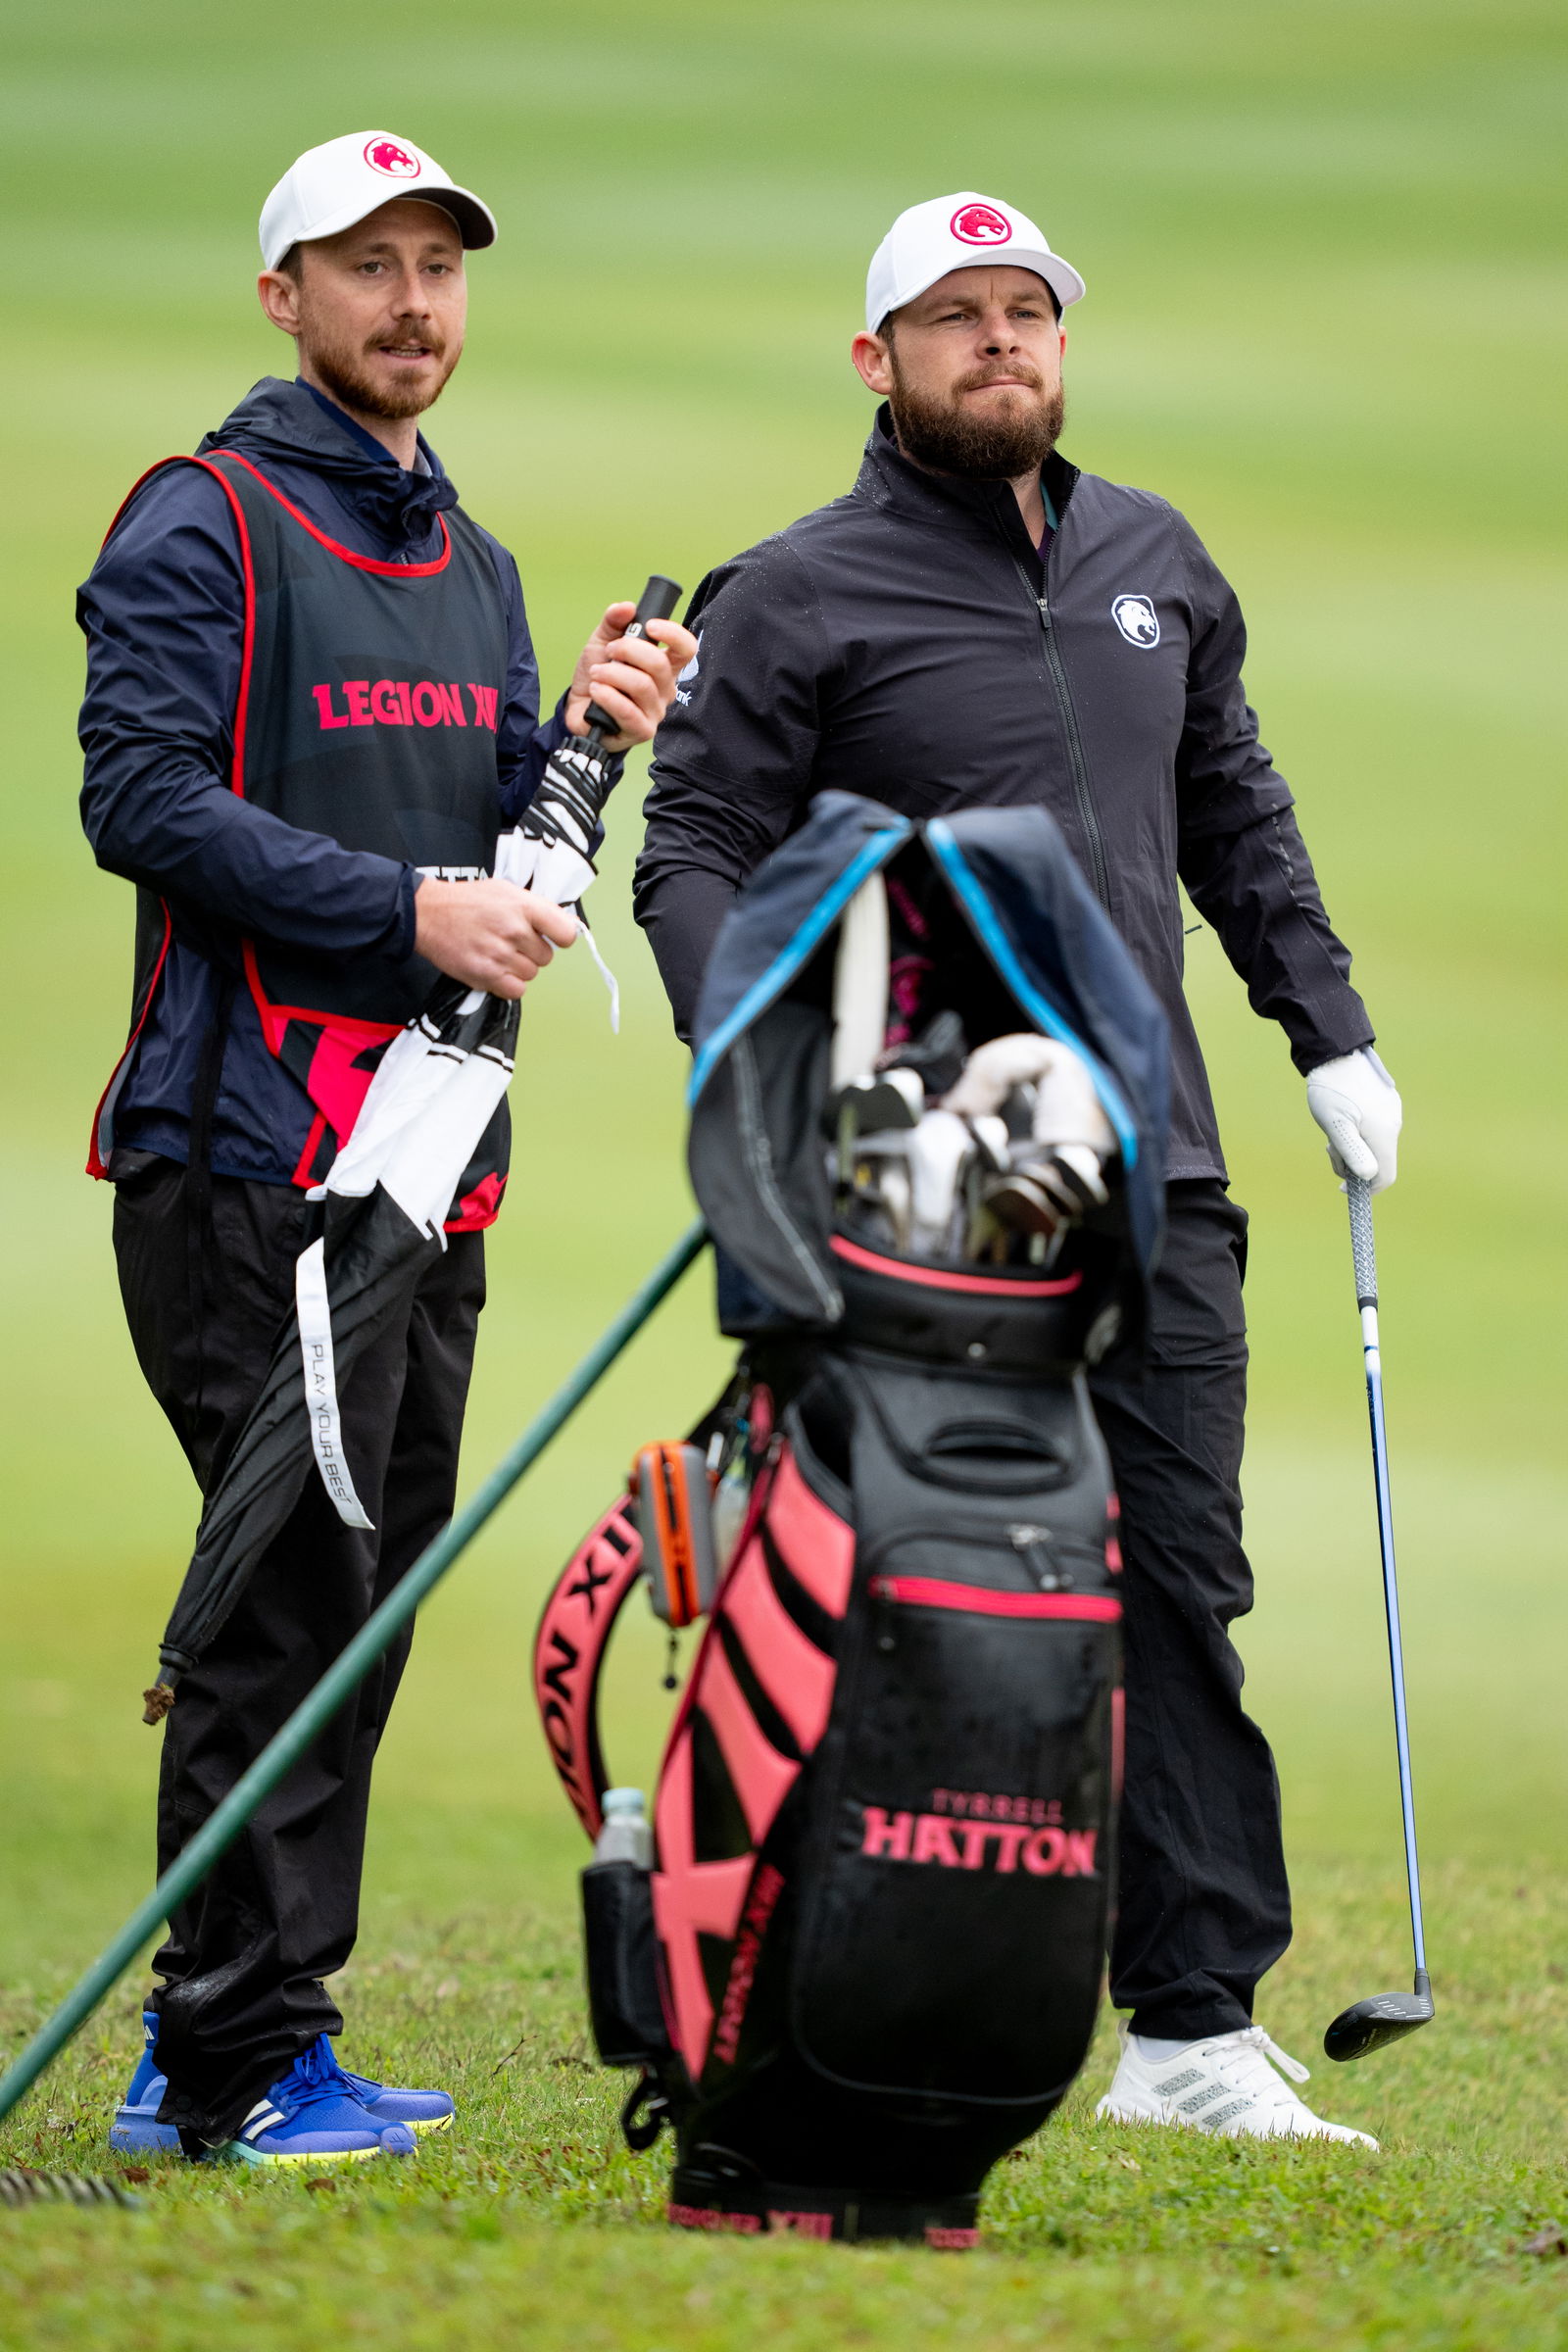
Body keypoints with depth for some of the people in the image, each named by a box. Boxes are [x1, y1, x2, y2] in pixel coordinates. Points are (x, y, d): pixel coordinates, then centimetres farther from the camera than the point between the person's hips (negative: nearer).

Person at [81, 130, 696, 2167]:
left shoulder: (473, 564, 20)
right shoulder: (205, 525, -4)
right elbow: (144, 796, -14)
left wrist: (588, 740, 0)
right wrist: (405, 907, -20)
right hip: (254, 1150, -8)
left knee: (368, 1595, 9)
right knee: (297, 1586, -11)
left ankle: (211, 2036, 15)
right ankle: (242, 2060, -7)